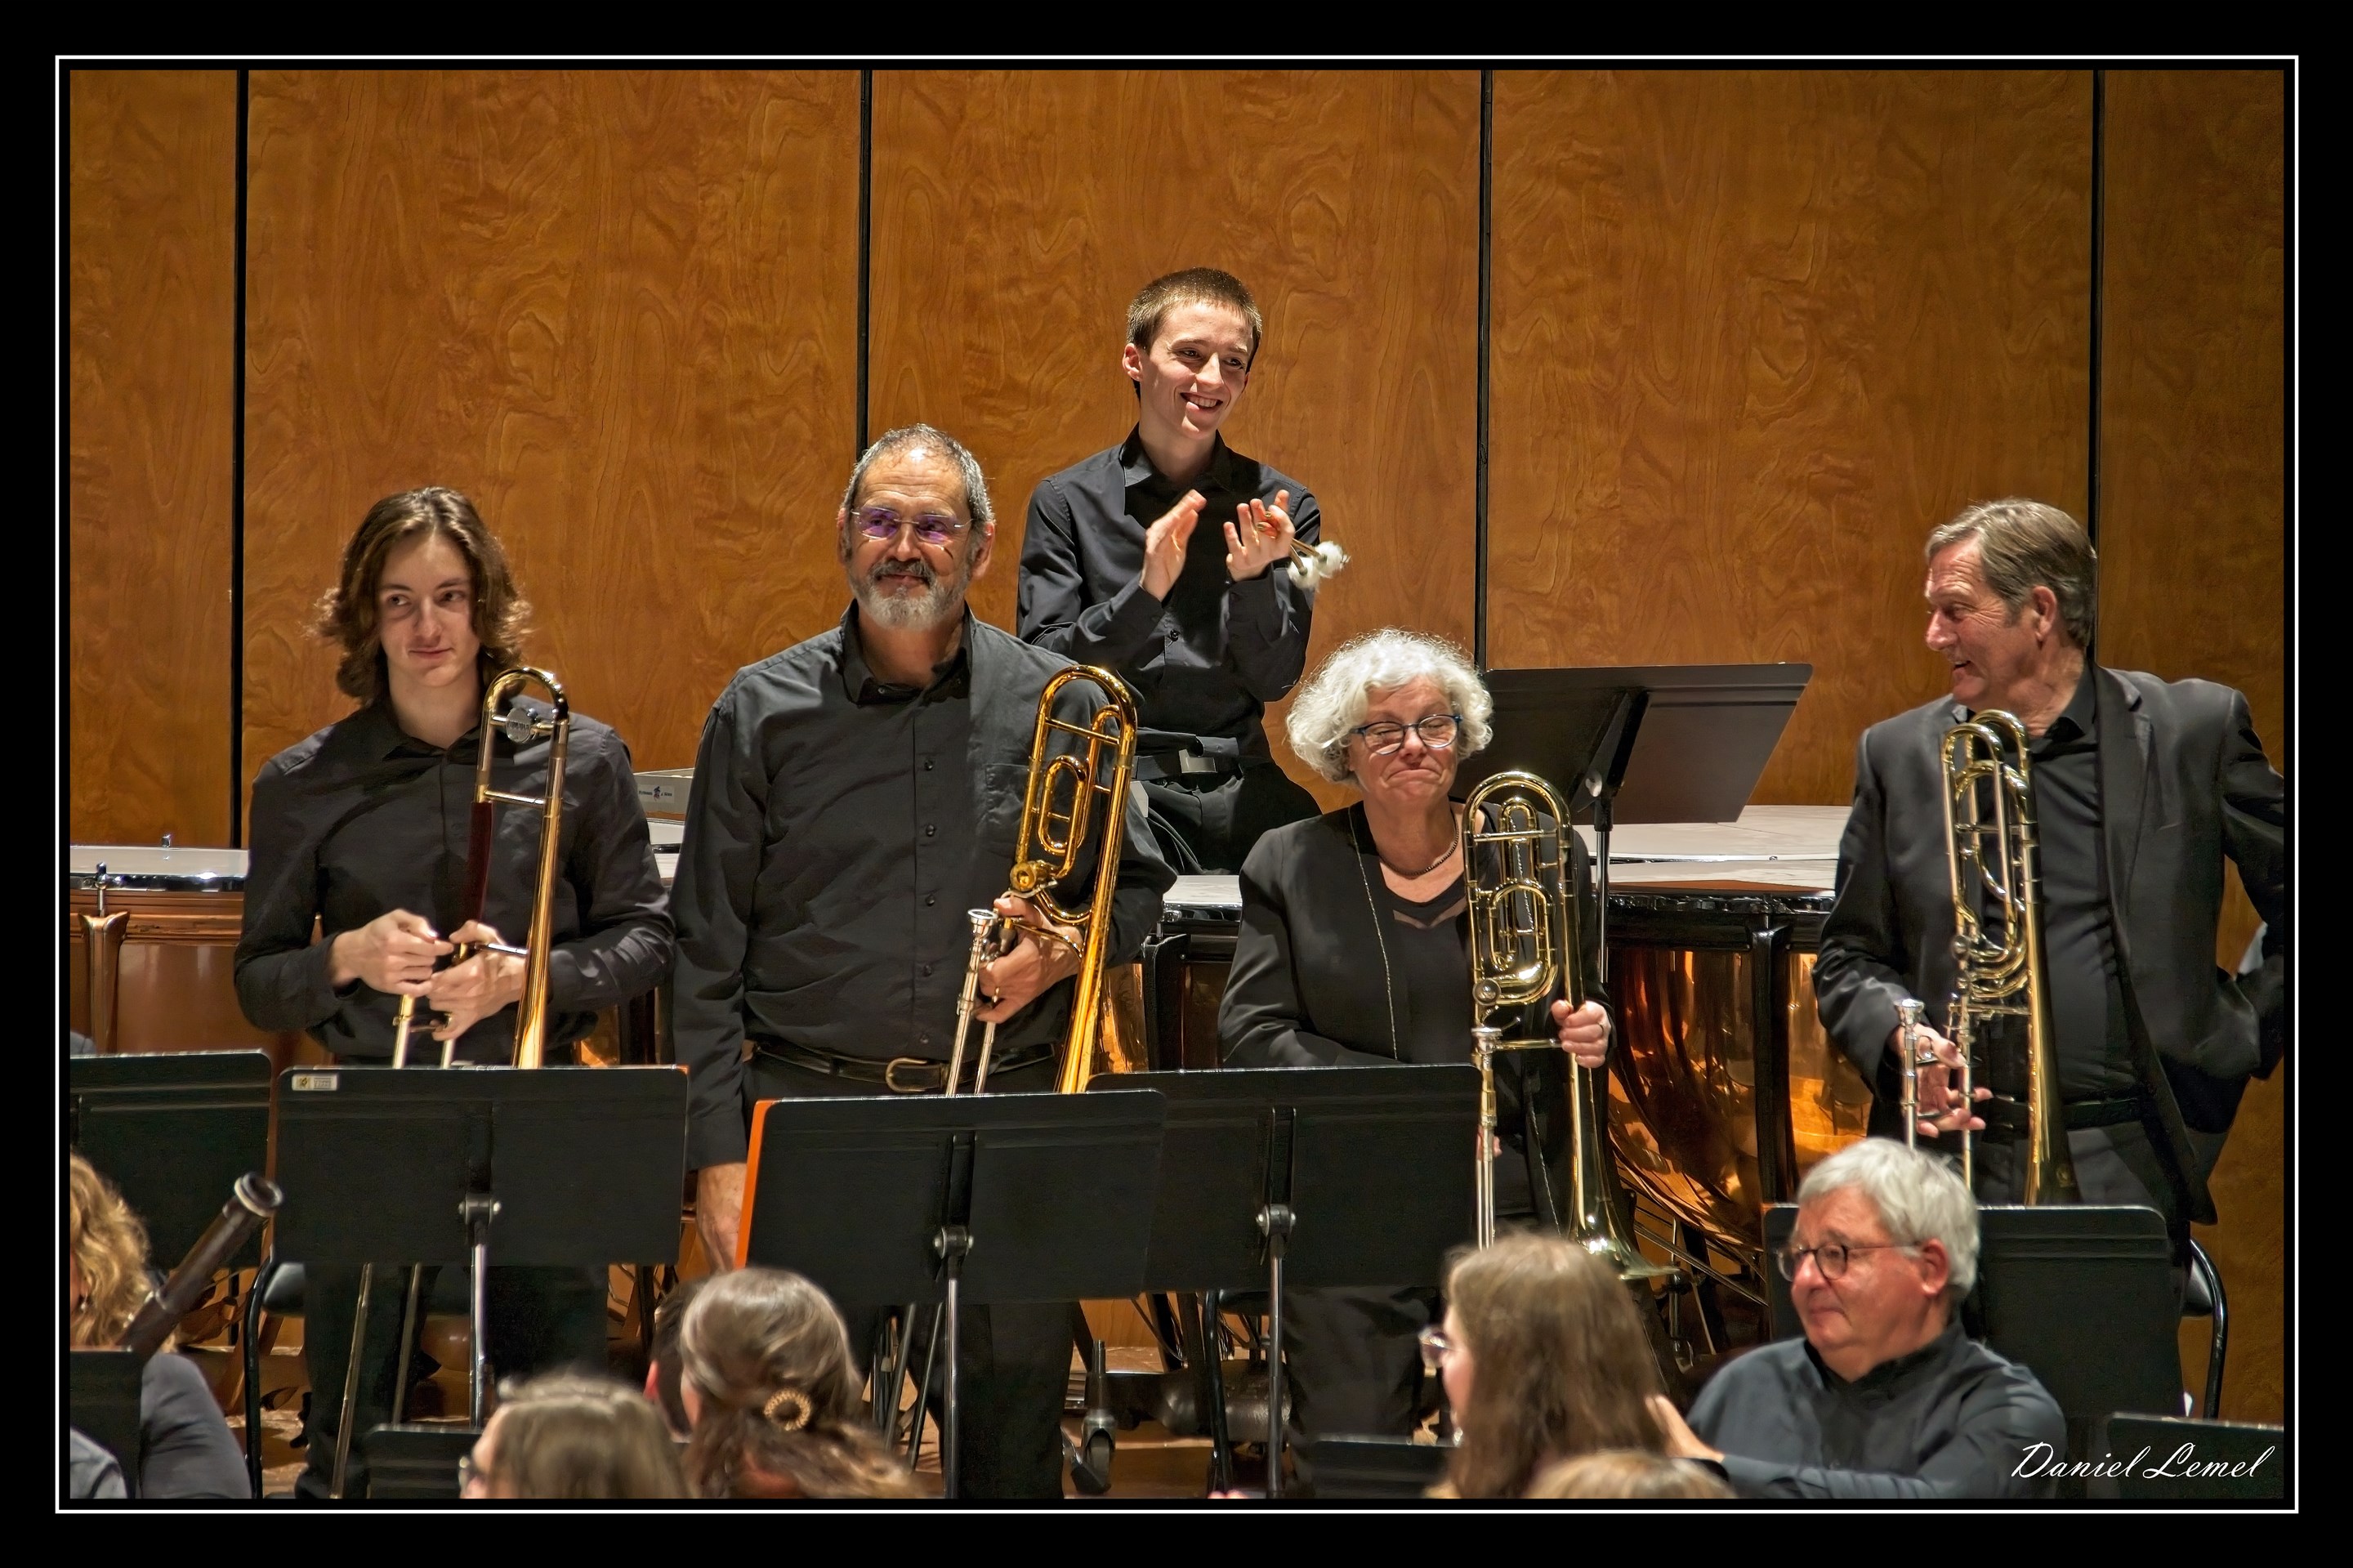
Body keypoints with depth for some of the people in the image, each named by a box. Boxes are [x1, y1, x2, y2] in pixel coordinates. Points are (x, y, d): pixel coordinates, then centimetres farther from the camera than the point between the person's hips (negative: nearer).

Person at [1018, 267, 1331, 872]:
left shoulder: (1283, 508, 11)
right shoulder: (1066, 503, 6)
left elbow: (1274, 679, 4)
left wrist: (1252, 581, -15)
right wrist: (1145, 591, -17)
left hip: (1240, 781, 2)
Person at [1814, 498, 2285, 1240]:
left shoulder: (2193, 729, 4)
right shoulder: (1898, 755, 11)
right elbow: (1849, 958, 15)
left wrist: (2244, 1032, 4)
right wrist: (1900, 1034, -4)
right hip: (1958, 1157, 2)